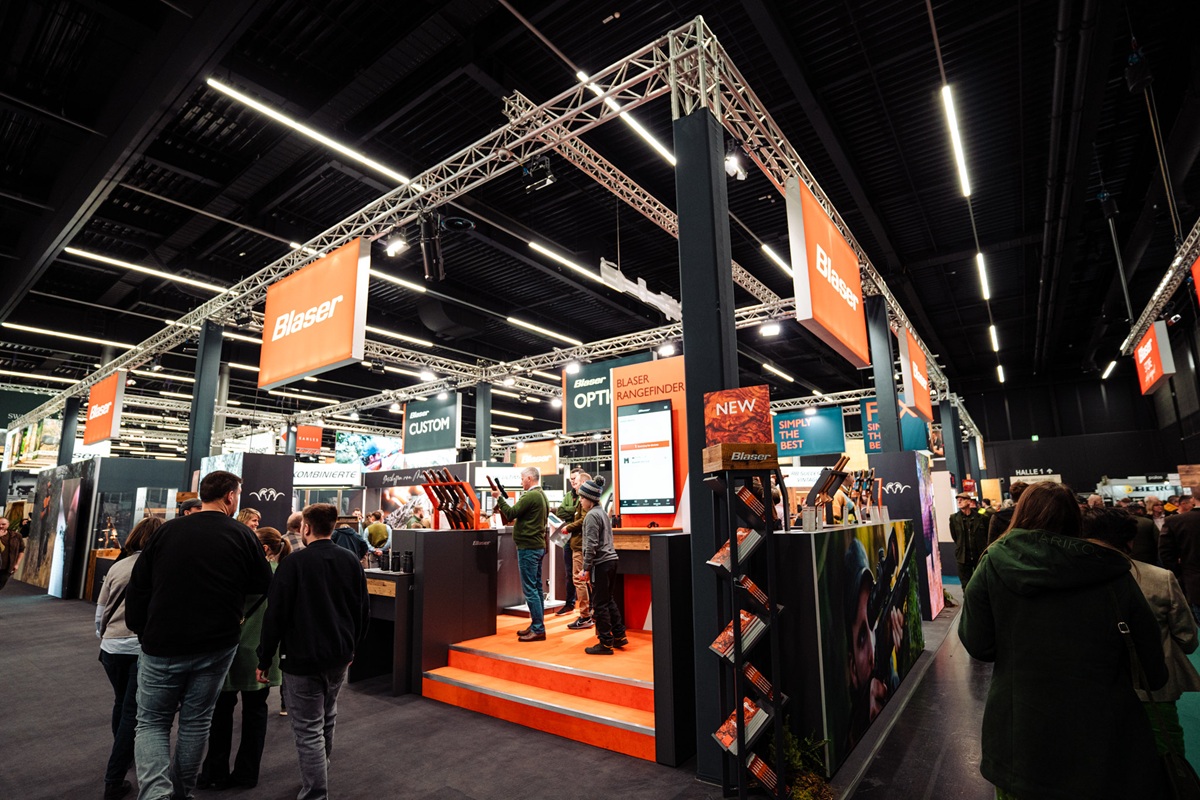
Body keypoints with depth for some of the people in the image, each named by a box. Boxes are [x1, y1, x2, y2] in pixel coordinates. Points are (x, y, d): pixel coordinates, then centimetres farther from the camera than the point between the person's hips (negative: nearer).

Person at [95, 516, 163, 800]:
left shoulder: (117, 567, 4)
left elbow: (101, 609, 13)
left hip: (113, 646, 5)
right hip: (146, 648, -5)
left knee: (121, 703, 25)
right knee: (133, 711, 7)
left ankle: (124, 756, 45)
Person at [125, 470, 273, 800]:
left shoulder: (167, 530, -4)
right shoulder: (242, 535, -9)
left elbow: (138, 586, 0)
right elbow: (263, 584, -1)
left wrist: (140, 630, 14)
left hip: (162, 647, 0)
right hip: (216, 647, 0)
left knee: (151, 723, 14)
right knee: (196, 721, 18)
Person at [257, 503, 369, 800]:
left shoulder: (294, 563, -14)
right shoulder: (351, 561, 1)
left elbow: (275, 615, -13)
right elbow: (364, 611, 7)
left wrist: (264, 659, -3)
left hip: (303, 658, -6)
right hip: (339, 657, 6)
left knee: (308, 730, 4)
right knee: (326, 720, 25)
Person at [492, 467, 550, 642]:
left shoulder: (530, 496, -16)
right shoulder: (542, 495, 15)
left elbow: (511, 514, -15)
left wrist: (499, 498, -5)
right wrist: (502, 508, 12)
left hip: (528, 547, -10)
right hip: (538, 545, 10)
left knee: (530, 588, -6)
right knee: (536, 587, 13)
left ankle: (538, 629, -3)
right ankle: (537, 625, 20)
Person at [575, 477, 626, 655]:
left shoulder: (591, 515, -13)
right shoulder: (602, 512, 15)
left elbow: (591, 544, -18)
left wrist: (586, 568, -15)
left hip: (601, 563, -9)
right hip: (611, 560, 10)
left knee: (600, 604, -1)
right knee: (609, 600, 17)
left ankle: (605, 643, 6)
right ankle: (619, 635, 23)